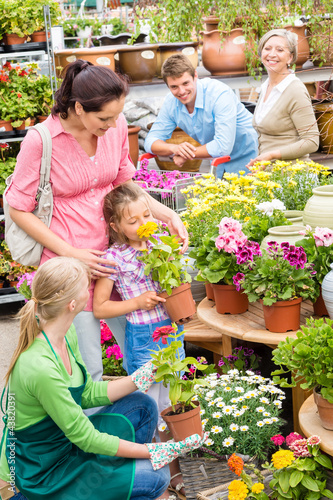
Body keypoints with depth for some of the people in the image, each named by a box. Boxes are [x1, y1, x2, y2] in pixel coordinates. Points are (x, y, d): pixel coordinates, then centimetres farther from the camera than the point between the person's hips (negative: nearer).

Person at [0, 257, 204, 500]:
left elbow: (88, 394, 6)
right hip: (40, 476, -9)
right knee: (155, 477, -14)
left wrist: (141, 378, -2)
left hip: (65, 443, 9)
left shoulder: (65, 334, -5)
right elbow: (86, 439, -25)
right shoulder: (40, 368, -33)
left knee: (143, 405, 10)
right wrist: (153, 452, -18)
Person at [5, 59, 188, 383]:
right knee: (88, 373, 1)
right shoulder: (41, 141, -15)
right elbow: (19, 210, -7)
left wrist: (168, 215, 1)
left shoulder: (116, 126, -1)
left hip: (114, 253, 5)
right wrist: (70, 253, -13)